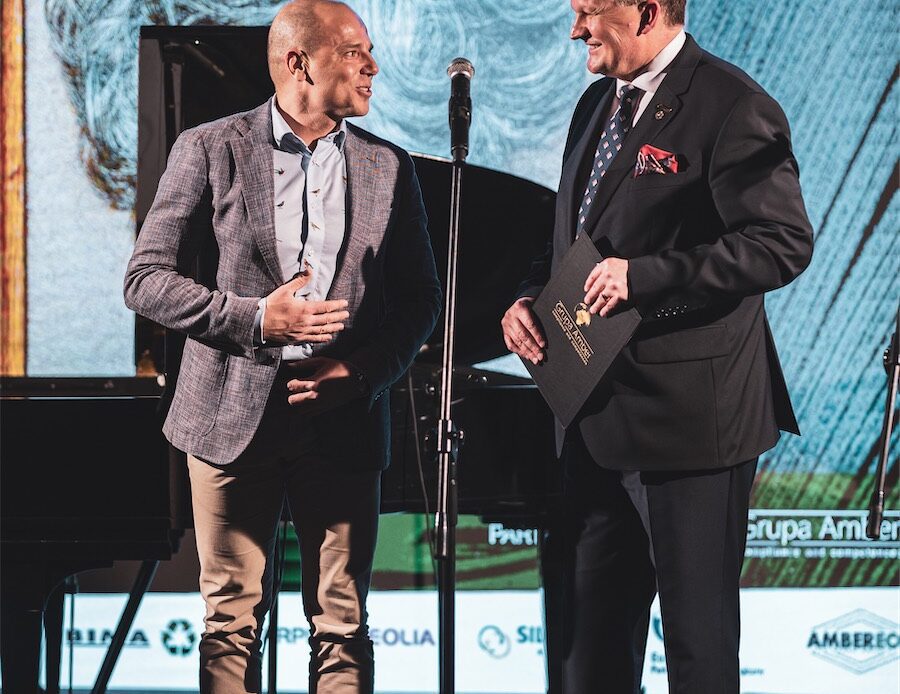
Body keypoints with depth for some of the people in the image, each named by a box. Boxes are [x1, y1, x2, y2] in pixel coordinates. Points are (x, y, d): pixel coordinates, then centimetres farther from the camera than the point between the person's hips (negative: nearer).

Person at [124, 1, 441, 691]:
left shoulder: (389, 167, 10)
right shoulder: (209, 150, 1)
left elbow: (420, 298, 13)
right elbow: (146, 280, -2)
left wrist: (364, 372, -5)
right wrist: (256, 319, -15)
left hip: (342, 420, 2)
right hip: (235, 419, -2)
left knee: (342, 626, 2)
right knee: (232, 623, 2)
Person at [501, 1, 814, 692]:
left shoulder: (731, 107, -13)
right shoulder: (597, 104, 15)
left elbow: (784, 244, -21)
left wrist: (645, 275, -26)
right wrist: (530, 296, 4)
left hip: (687, 414, -9)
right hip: (596, 414, 9)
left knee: (699, 634, 1)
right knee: (594, 634, 15)